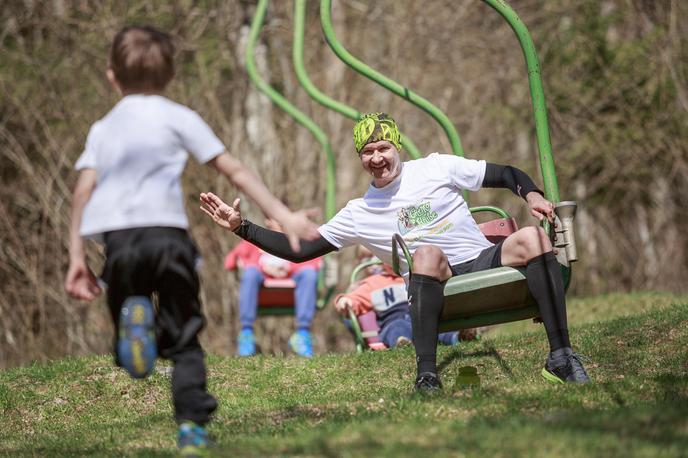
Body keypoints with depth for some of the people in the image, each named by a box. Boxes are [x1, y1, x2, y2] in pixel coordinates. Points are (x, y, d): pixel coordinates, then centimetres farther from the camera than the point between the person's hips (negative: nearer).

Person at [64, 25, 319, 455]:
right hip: (166, 232, -2)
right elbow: (235, 170, 9)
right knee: (184, 338, 10)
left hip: (116, 239, 2)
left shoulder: (102, 129, 21)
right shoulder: (178, 117, 13)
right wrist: (283, 216, 10)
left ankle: (131, 317, -24)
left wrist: (77, 257, 9)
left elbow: (83, 190, 10)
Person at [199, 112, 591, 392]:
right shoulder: (359, 214, 11)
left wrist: (532, 193, -11)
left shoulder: (437, 168, 9)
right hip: (441, 287, -1)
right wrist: (241, 227, 4)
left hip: (486, 262, 1)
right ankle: (427, 376, -42)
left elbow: (506, 174, 10)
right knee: (427, 253, -35)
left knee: (532, 238, -30)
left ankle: (561, 357, -33)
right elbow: (299, 250, 11)